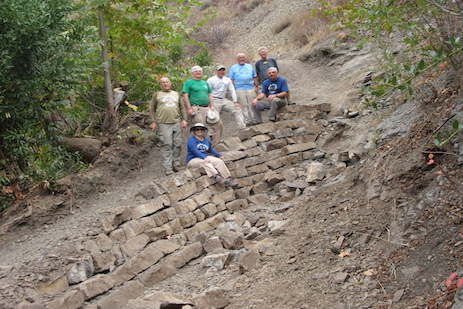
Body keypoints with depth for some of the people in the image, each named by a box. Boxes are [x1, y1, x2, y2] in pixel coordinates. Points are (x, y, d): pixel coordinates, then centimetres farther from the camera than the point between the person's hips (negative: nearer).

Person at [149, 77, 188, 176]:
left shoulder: (176, 94, 19)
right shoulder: (157, 95, 10)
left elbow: (182, 107, 19)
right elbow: (152, 109, 9)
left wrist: (184, 119, 7)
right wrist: (153, 121, -1)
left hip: (177, 122, 3)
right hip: (163, 123, -3)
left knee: (177, 144, 2)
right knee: (167, 145, -7)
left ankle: (176, 164, 13)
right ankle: (168, 167, -4)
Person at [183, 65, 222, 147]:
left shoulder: (205, 83, 24)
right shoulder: (189, 82, 3)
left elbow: (210, 95, 24)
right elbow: (185, 96, -5)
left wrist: (212, 106, 9)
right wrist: (189, 108, -14)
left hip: (207, 108, 7)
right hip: (196, 109, -6)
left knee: (218, 124, -1)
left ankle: (215, 145, 5)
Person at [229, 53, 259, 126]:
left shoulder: (250, 66, 19)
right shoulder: (233, 68, 12)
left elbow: (255, 77, 19)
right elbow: (232, 80, 7)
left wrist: (256, 86, 9)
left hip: (251, 89, 2)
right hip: (240, 89, -2)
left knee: (251, 105, -1)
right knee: (244, 106, -4)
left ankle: (252, 120, 4)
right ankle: (246, 121, -3)